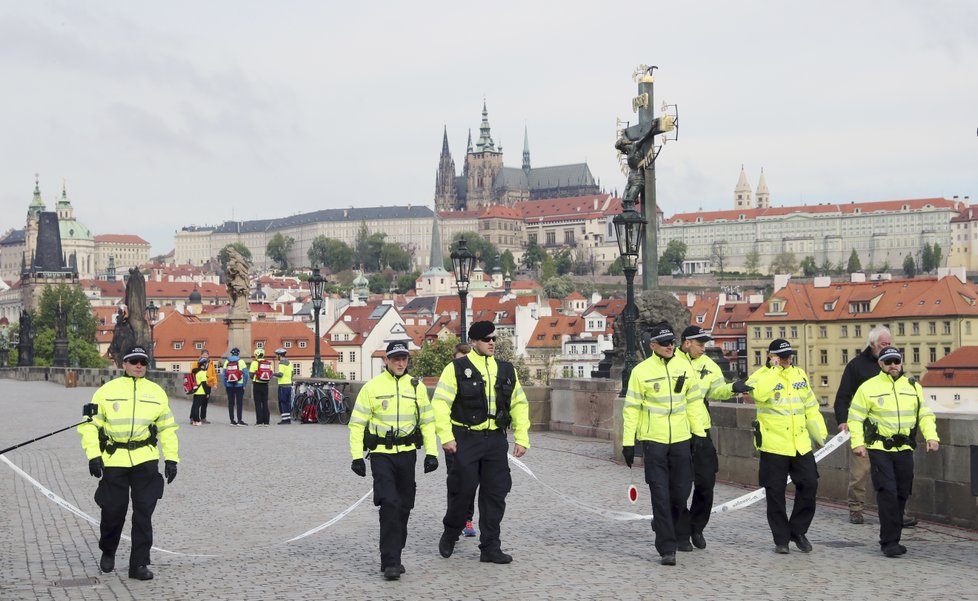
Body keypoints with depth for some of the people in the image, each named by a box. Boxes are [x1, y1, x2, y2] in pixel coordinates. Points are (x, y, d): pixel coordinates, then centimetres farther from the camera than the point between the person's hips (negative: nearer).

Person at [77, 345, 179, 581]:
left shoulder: (156, 392, 9)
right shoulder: (107, 391, 2)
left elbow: (167, 427, 14)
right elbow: (90, 424, 2)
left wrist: (171, 458, 8)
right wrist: (93, 455, -8)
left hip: (146, 459, 1)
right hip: (113, 460, -1)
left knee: (143, 512, -2)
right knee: (113, 510, 5)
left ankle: (139, 564, 6)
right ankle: (108, 552, 32)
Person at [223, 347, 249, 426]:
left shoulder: (227, 362, 5)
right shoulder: (241, 361, -4)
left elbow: (224, 374, 3)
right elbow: (245, 374, -8)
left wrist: (225, 386, 9)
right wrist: (244, 385, -1)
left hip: (229, 386, 3)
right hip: (239, 386, -3)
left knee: (230, 403, 8)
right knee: (239, 403, 0)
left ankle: (232, 420, 8)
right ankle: (239, 420, -4)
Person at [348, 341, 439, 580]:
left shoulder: (417, 387, 6)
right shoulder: (372, 387, -4)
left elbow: (427, 422, 13)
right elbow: (357, 423, -1)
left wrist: (431, 452, 5)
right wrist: (357, 457, -6)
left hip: (407, 453, 4)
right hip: (381, 454, -4)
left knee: (403, 506, 9)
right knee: (389, 504, -16)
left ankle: (393, 556, 25)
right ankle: (390, 562, -13)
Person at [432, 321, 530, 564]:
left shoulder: (506, 370, 11)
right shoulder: (457, 369, -3)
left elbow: (519, 404, 16)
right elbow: (440, 404, -6)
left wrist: (521, 438, 9)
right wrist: (446, 437, -14)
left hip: (495, 439, 4)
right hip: (466, 439, -4)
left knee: (496, 492, 3)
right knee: (463, 489, 0)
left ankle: (490, 547, 12)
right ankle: (450, 535, 25)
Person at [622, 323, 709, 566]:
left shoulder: (684, 367, 5)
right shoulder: (641, 371, -5)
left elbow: (694, 402, 12)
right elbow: (631, 408, -2)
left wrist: (700, 433, 9)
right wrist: (628, 442, -5)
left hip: (680, 438, 4)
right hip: (653, 439, -3)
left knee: (680, 492, 11)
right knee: (660, 495, -5)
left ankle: (679, 535, 34)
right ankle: (667, 548, -3)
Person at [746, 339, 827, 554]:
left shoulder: (799, 374, 14)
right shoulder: (760, 376, -4)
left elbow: (810, 407, 20)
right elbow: (759, 393, -28)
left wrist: (820, 434, 17)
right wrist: (775, 369, -19)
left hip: (800, 444, 5)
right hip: (773, 445, -5)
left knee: (809, 485, 2)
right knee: (775, 493, 1)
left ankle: (798, 530, 19)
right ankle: (781, 539, 12)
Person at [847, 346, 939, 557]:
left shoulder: (913, 387, 11)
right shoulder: (868, 387, -1)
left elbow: (924, 414, 14)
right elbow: (855, 417, -1)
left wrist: (931, 436, -2)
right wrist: (857, 443, -12)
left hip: (904, 450, 5)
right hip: (879, 449, -5)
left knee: (901, 494, 7)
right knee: (887, 492, -13)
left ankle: (891, 539, 19)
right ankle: (889, 542, -10)